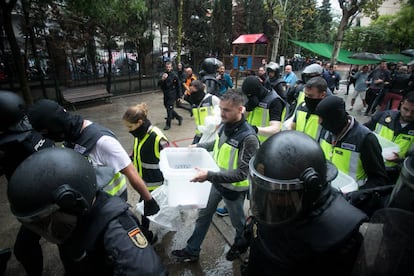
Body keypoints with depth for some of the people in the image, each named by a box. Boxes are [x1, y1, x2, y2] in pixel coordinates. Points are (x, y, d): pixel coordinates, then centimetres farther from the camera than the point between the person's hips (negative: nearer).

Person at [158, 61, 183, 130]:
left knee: (169, 109, -7)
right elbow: (159, 84, 1)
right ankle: (179, 117, 33)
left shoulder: (174, 75, -8)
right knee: (167, 108, 14)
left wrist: (178, 96, 0)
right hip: (165, 94, 6)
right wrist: (162, 79, -19)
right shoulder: (164, 74, 6)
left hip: (172, 95, -6)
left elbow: (179, 86, -1)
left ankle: (168, 124, 3)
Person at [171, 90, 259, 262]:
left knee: (237, 221, 22)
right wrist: (200, 146, 5)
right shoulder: (225, 125, -8)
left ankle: (240, 244, 54)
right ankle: (192, 251, 39)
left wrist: (208, 175, -38)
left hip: (234, 188, -6)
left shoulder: (248, 138, -31)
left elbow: (242, 173, -31)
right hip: (218, 182, 7)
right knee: (203, 215, 19)